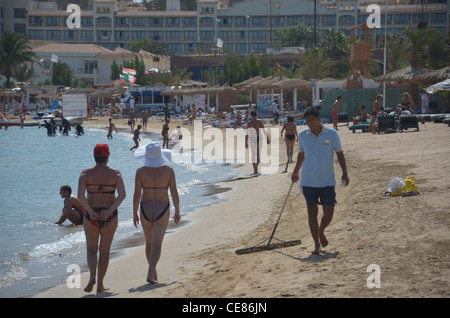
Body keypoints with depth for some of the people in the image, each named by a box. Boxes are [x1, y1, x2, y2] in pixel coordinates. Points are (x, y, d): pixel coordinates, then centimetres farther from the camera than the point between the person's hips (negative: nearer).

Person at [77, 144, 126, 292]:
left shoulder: (86, 173, -3)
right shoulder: (115, 173, -3)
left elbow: (80, 195, -15)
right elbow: (122, 194, -15)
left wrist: (91, 212, -13)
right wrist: (109, 211, -15)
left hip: (91, 215, 0)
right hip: (110, 217, 0)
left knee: (91, 249, 15)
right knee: (104, 251, 13)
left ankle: (92, 276, -10)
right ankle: (100, 284, 14)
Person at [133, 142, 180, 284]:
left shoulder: (141, 171, -8)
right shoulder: (168, 170, -8)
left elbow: (137, 194, -11)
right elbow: (174, 193, -6)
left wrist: (135, 214, -2)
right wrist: (177, 211, 5)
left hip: (145, 208, 2)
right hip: (162, 209, -1)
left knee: (149, 242, 18)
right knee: (157, 244, -4)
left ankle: (153, 272, 30)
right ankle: (150, 275, -18)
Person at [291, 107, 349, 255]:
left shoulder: (332, 134, -4)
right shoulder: (302, 135, 2)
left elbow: (339, 154, 3)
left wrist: (345, 173, -3)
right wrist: (295, 172, 23)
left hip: (327, 181, -1)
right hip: (308, 181, 1)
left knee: (329, 212, -1)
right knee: (312, 212, 0)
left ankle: (321, 232, 29)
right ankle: (317, 244, 6)